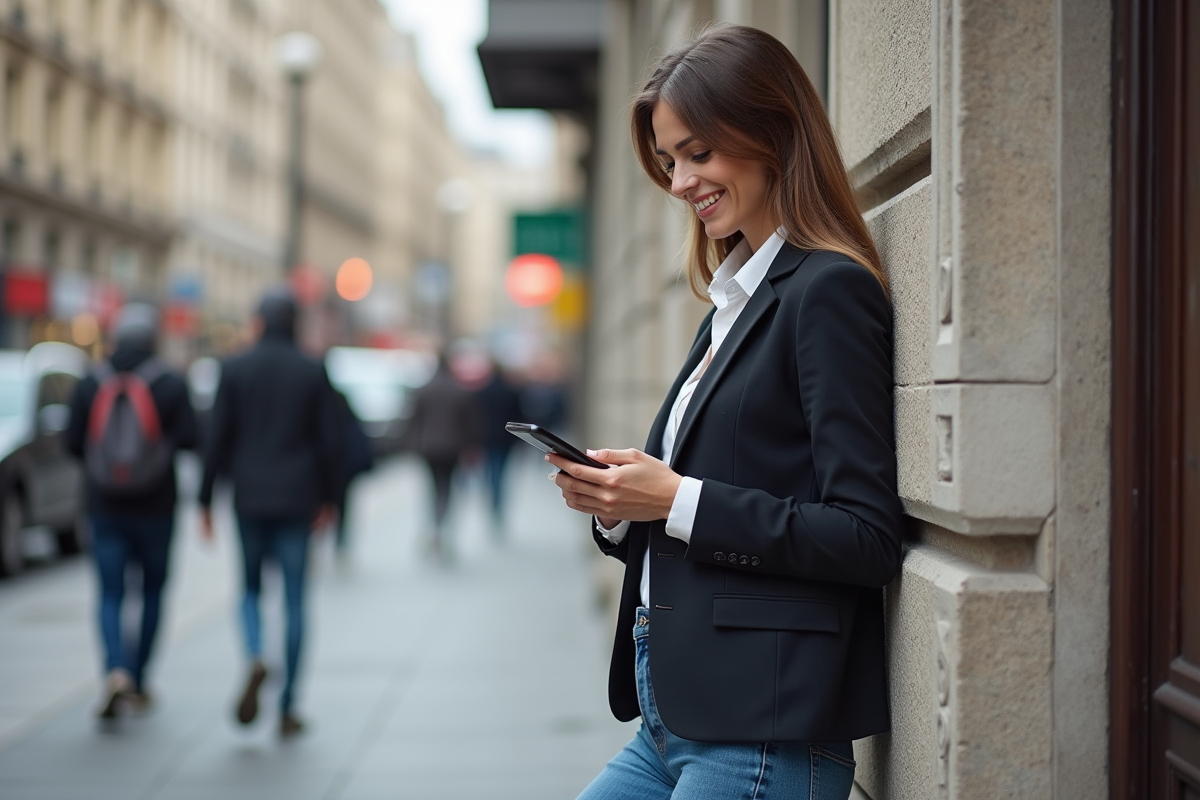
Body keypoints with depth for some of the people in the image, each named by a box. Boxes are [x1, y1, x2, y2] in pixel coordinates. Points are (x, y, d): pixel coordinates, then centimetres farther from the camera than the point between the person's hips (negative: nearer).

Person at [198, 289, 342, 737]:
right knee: (294, 601, 4)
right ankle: (287, 709, 4)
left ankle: (255, 659, -13)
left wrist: (205, 500, 3)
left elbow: (218, 439, -2)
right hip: (297, 501, 0)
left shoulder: (235, 370, 0)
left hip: (249, 499, 0)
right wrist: (329, 498, 9)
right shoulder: (313, 373, 1)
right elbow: (330, 440, 0)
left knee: (250, 588, 17)